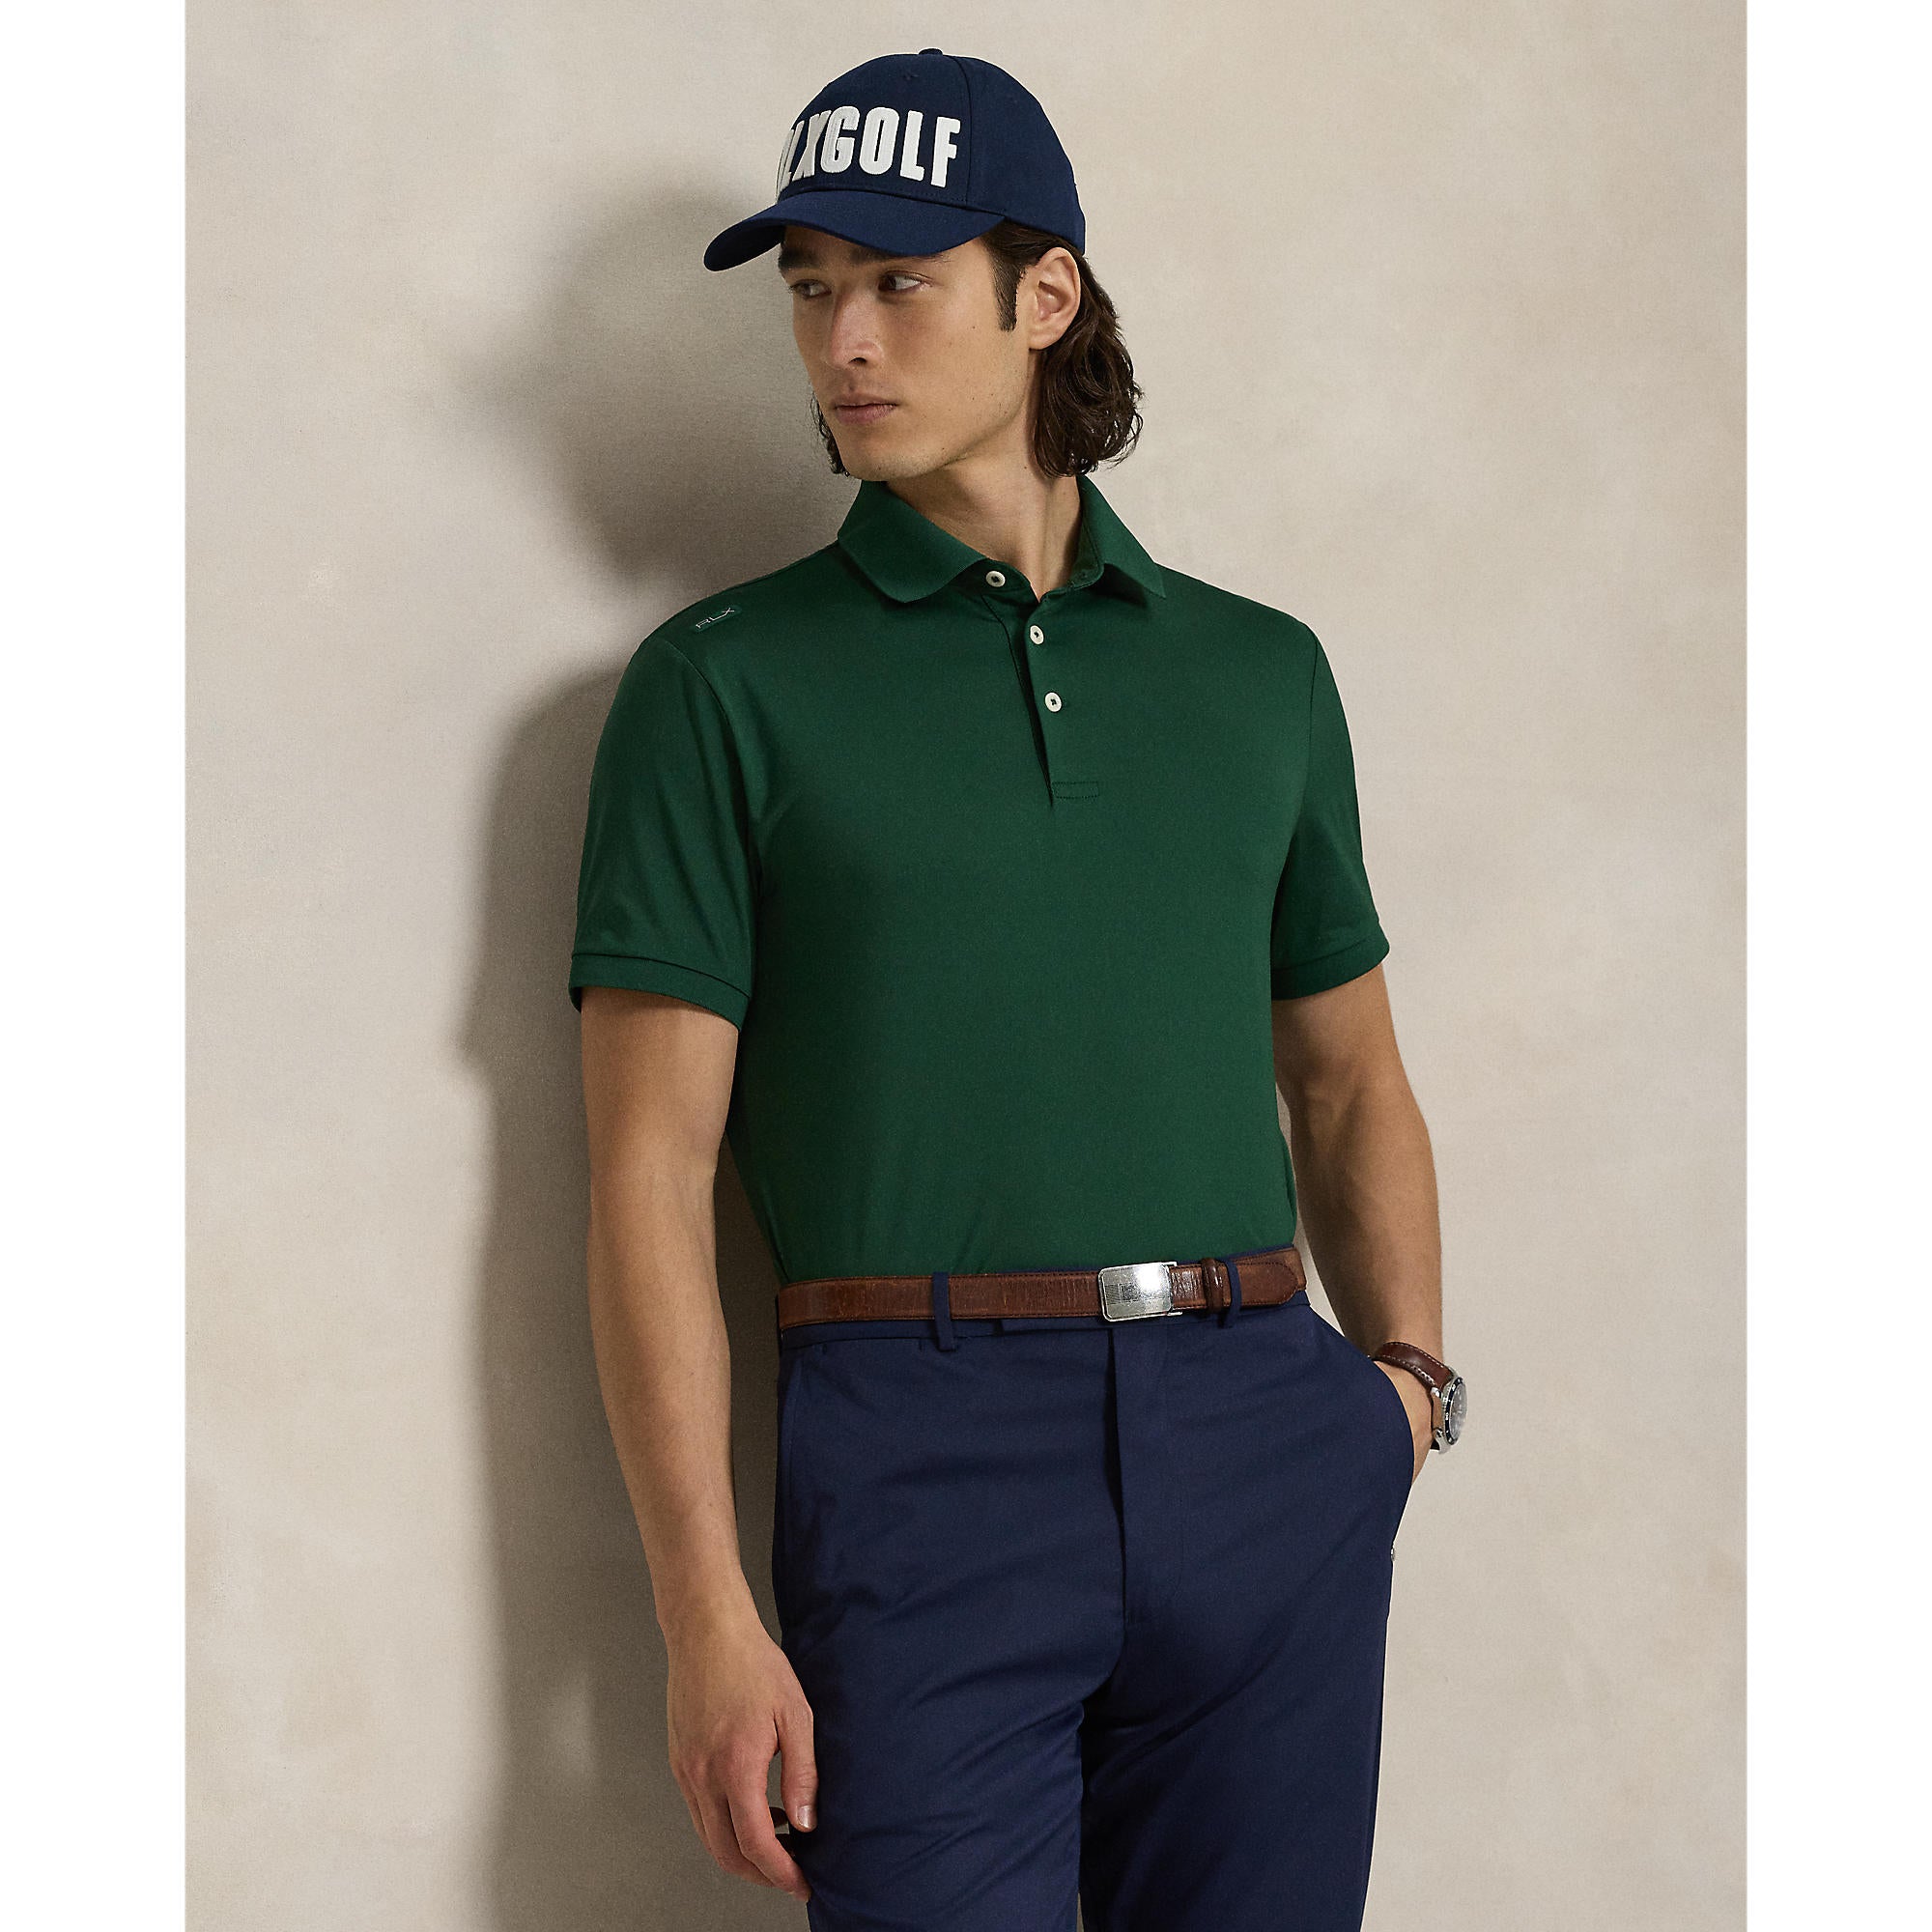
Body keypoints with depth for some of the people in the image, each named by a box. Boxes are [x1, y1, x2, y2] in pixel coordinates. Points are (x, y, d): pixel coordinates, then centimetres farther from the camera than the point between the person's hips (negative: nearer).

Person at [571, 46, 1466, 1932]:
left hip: (1267, 1439, 3)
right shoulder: (726, 683, 3)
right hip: (927, 1435, -3)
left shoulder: (1260, 668, 14)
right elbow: (650, 1169, -2)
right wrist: (706, 1610, -9)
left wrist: (1406, 1379, 4)